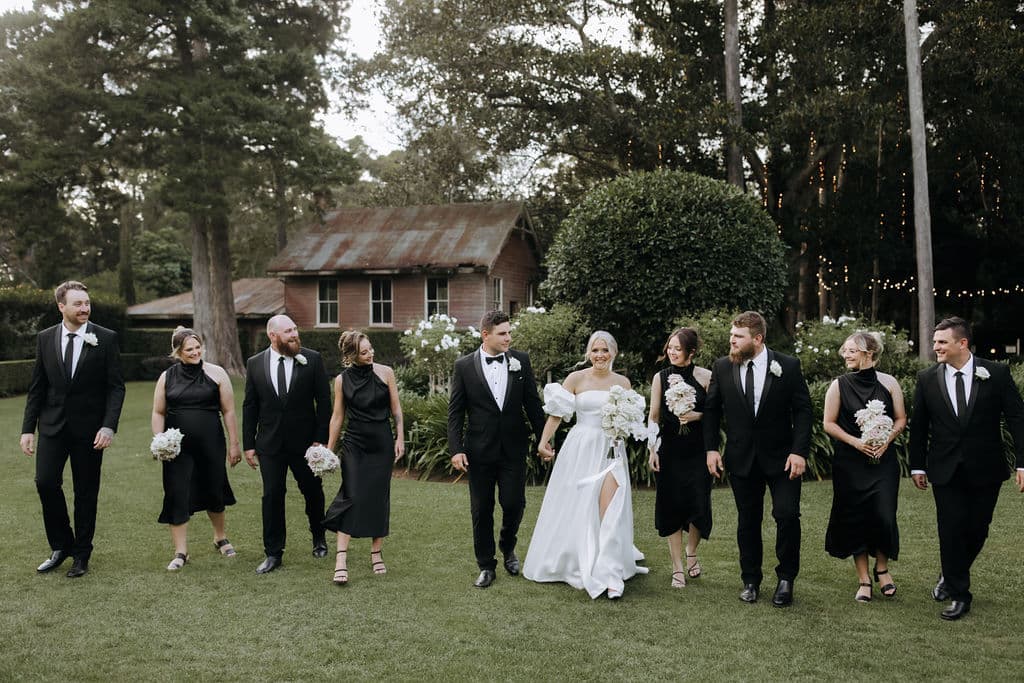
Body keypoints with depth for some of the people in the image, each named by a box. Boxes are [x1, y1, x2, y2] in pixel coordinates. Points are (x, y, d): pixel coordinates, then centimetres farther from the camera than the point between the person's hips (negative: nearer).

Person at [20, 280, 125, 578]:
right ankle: (61, 546, 13)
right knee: (46, 482, -8)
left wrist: (109, 426, -14)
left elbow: (116, 386, -5)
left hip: (89, 428, -2)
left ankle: (81, 555, 20)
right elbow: (37, 387, 8)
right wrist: (28, 428, 3)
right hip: (53, 425, 2)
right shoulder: (45, 338, 4)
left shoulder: (105, 338, -4)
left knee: (86, 493, 5)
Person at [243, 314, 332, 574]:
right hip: (270, 443, 1)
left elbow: (323, 400, -4)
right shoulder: (255, 364, 1)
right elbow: (249, 406, 4)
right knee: (272, 497, 3)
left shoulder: (312, 359, -5)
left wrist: (320, 438, -8)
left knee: (313, 492, 12)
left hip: (305, 441, -1)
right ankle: (273, 554, 14)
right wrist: (248, 444, 2)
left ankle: (318, 538, 37)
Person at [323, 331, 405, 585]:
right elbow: (337, 416, 6)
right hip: (354, 443, -1)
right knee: (352, 496, -11)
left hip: (382, 443, 1)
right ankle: (341, 558, -10)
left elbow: (396, 408, 4)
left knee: (380, 498, 5)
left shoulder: (385, 372, -3)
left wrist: (400, 437, -2)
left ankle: (376, 554, 18)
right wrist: (328, 449, 7)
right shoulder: (342, 380, -2)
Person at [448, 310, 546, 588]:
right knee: (482, 510, 7)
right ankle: (486, 566, 22)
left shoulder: (520, 361, 1)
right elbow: (455, 412, -2)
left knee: (514, 503, 1)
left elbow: (532, 403, 6)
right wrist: (456, 449, -8)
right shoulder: (464, 366, -3)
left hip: (514, 448, 1)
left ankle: (507, 547, 32)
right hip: (480, 451, -1)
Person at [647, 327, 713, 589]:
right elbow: (653, 417, 5)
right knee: (671, 506, 2)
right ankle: (678, 567, 13)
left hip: (698, 450, -1)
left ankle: (691, 553, 29)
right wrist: (652, 450, 0)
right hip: (669, 450, 1)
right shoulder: (660, 378, 2)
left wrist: (698, 416, -14)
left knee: (698, 505, -1)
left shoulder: (705, 376, -2)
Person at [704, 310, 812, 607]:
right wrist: (711, 448, 0)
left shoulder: (788, 366, -6)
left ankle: (786, 579, 12)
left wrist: (799, 451, -12)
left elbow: (803, 410, -4)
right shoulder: (722, 367, 0)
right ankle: (751, 580, 25)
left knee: (787, 515, -9)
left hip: (781, 457, -2)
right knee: (748, 521, 10)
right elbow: (711, 409, 7)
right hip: (741, 458, 2)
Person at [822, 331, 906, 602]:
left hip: (883, 459, 0)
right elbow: (829, 423, 1)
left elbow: (901, 419, 7)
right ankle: (864, 580, 16)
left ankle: (882, 568, 21)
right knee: (855, 519, 2)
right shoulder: (839, 385, 0)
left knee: (884, 516, -7)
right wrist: (855, 441, -12)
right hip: (849, 463, 0)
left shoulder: (888, 383, 2)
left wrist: (886, 440, -10)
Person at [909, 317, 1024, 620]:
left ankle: (951, 577, 35)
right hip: (945, 470, 0)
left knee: (977, 529, 10)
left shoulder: (996, 374, -5)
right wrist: (917, 466, 5)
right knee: (951, 530, 0)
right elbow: (918, 425, 5)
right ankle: (958, 594, 15)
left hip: (985, 469, 0)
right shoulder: (927, 378, -1)